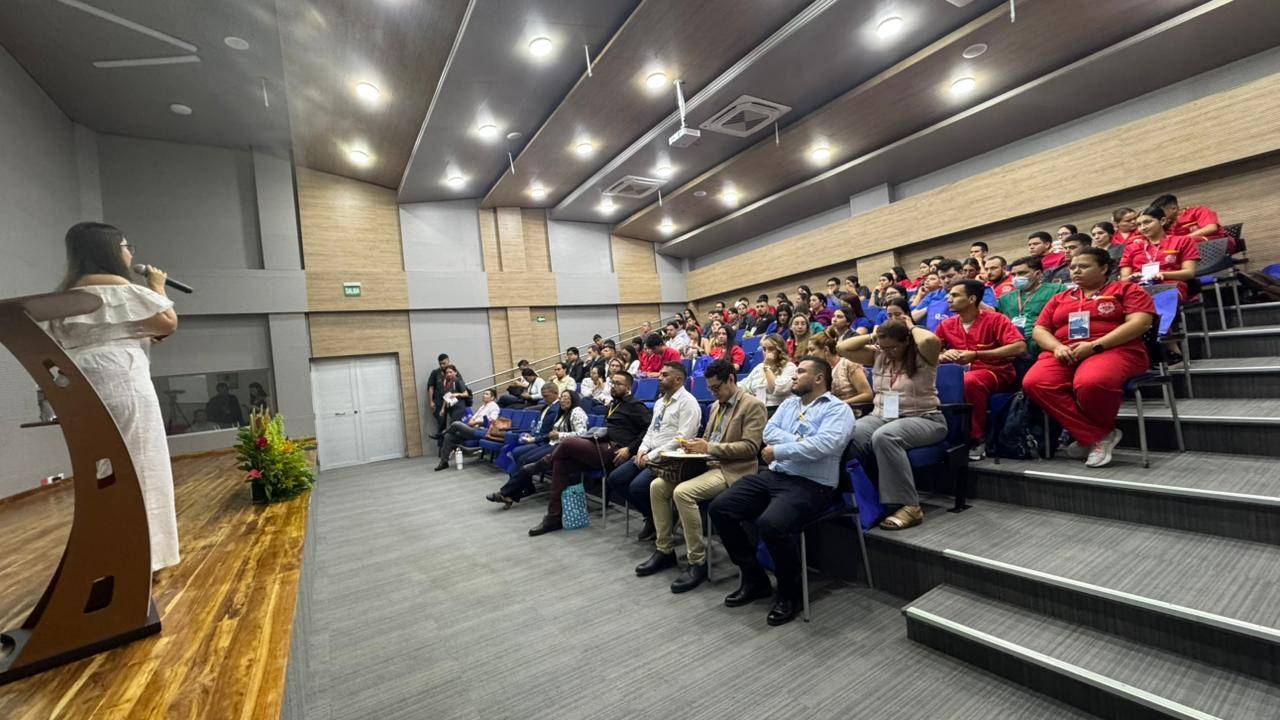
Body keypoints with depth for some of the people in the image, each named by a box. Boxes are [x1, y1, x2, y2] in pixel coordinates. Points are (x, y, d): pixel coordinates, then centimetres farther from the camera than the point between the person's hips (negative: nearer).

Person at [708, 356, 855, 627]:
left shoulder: (838, 409, -2)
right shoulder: (789, 403, 20)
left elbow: (823, 445, -19)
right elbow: (769, 431, 6)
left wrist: (778, 450, -12)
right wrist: (798, 442, -11)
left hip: (811, 484, -7)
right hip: (773, 475, 7)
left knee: (771, 524, -34)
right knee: (720, 508, -6)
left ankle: (790, 593, -4)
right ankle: (754, 578, 10)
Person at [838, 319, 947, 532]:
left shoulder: (921, 357, -5)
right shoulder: (878, 356, 11)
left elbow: (931, 340, -28)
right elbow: (844, 348, 9)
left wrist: (912, 327, -8)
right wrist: (872, 336, 6)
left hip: (923, 419, -5)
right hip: (881, 417, 5)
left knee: (884, 437, -39)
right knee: (850, 436, -29)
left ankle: (909, 506, -32)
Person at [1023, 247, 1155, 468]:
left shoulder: (1127, 289, 13)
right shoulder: (1059, 299, 25)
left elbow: (1139, 323, -3)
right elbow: (1040, 330, 17)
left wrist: (1095, 345, -16)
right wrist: (1057, 347, -6)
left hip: (1113, 350, -4)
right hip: (1064, 354, 4)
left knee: (1090, 383, -40)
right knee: (1034, 383, -30)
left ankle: (1092, 435, -8)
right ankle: (1099, 436, -18)